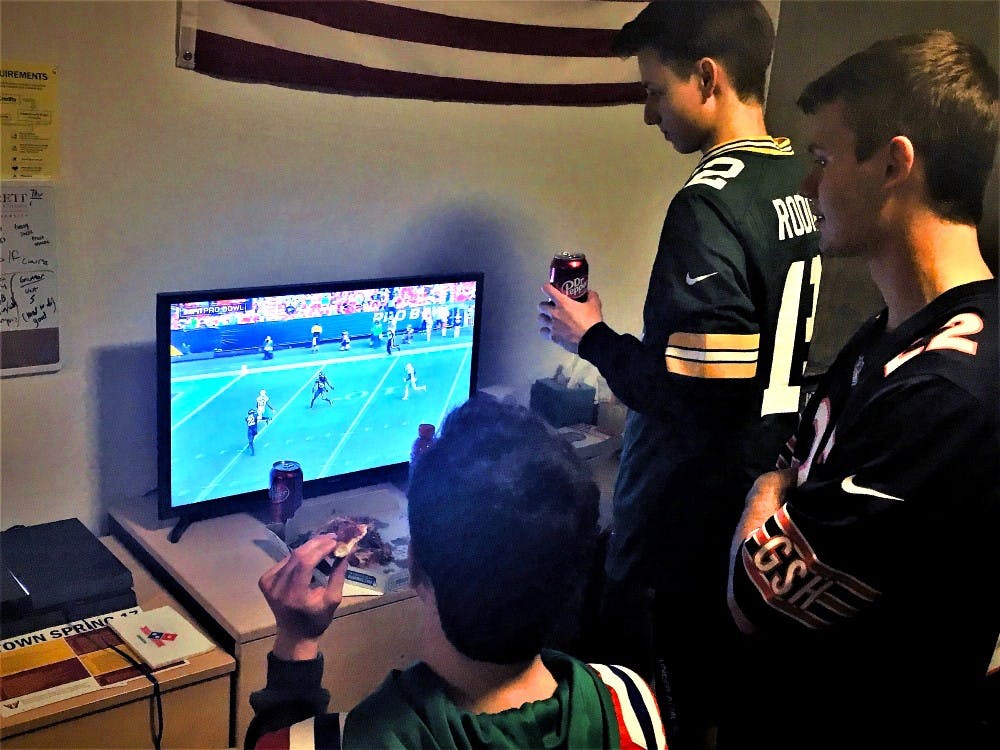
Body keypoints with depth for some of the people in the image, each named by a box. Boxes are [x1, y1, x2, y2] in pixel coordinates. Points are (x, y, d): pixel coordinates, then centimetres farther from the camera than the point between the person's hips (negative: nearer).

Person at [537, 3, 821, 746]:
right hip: (761, 492, 9)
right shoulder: (800, 184, 5)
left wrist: (591, 337, -13)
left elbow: (696, 391, -26)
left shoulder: (710, 203, -23)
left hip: (687, 518, -8)